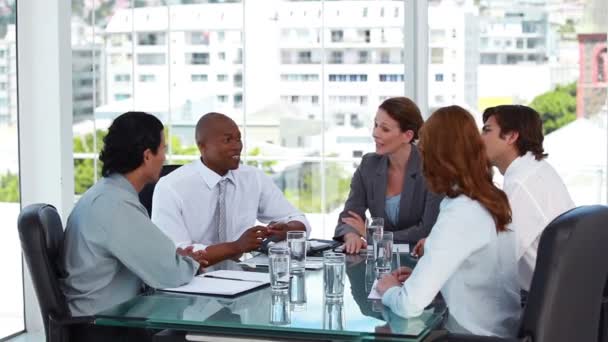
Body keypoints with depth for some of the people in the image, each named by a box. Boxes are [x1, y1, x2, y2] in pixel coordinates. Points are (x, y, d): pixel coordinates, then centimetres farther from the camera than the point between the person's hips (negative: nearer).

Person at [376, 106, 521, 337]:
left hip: (476, 334, -7)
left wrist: (389, 290, -5)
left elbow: (410, 304, -26)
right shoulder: (493, 199, 2)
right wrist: (421, 275, 7)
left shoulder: (458, 214, -22)